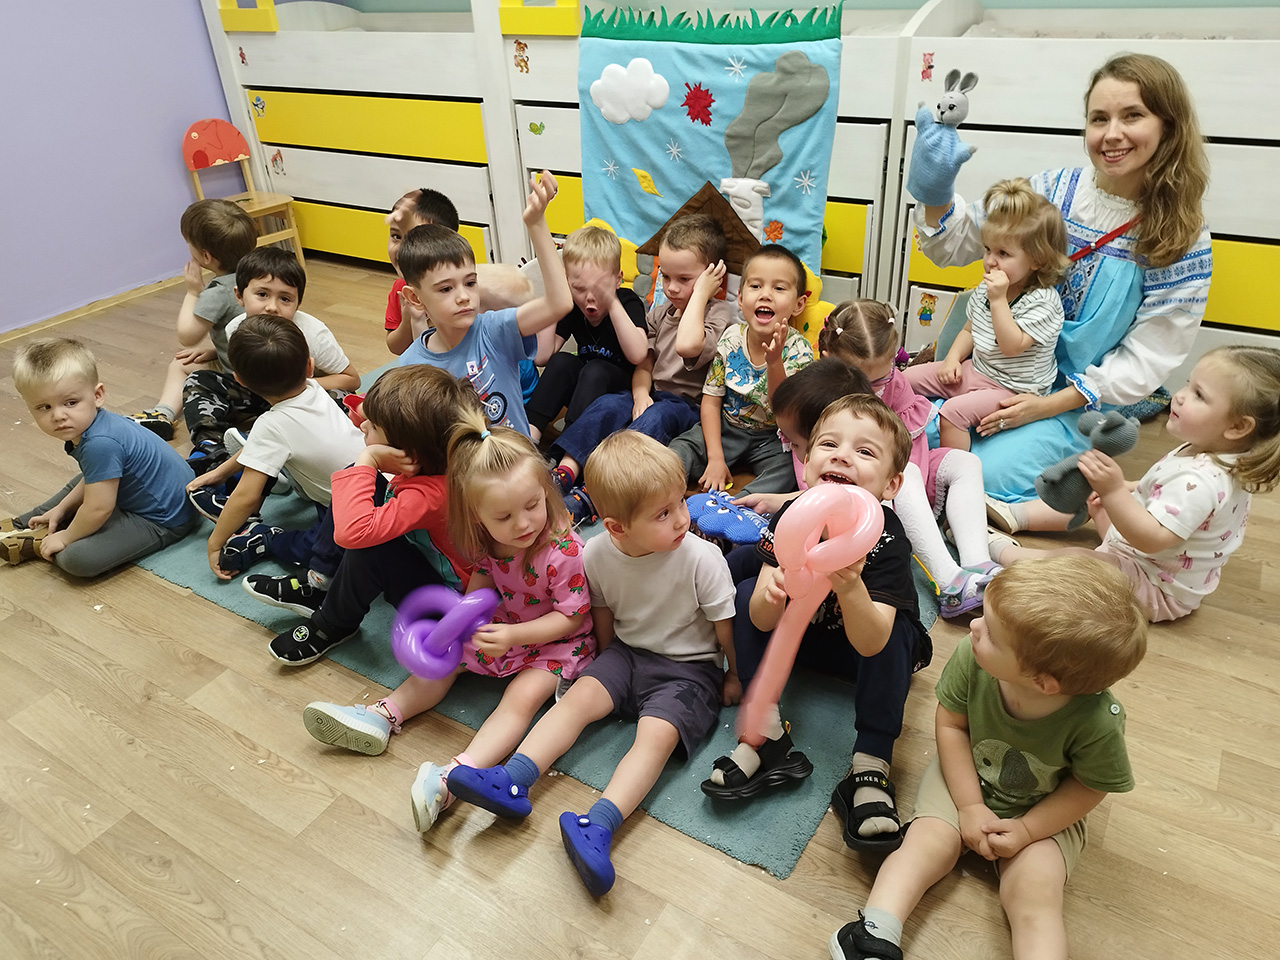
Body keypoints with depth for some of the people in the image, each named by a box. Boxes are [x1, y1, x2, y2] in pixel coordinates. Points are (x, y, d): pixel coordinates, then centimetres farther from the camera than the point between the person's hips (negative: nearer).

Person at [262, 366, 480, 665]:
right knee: (358, 483, 2)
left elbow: (351, 532, -49)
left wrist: (366, 460, -40)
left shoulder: (429, 494, -38)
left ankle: (334, 625, 0)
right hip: (424, 553, 9)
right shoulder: (426, 460, -13)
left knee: (369, 550, -34)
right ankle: (316, 587, 8)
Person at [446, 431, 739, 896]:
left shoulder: (701, 558, -23)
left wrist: (735, 677, 1)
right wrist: (609, 664, 14)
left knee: (657, 733, -26)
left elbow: (726, 625, -9)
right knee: (580, 695, -17)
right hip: (627, 652, 4)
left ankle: (598, 825, -40)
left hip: (689, 668, -4)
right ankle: (511, 781, -24)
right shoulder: (597, 555, -13)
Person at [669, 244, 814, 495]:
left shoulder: (797, 350, -15)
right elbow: (711, 401, -4)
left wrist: (774, 362, -40)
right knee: (681, 449, -21)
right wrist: (715, 458, -13)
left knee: (788, 468, -31)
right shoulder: (731, 339, -8)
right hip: (726, 428, 3)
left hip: (771, 438, -2)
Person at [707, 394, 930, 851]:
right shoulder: (790, 519, -23)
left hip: (875, 640, -3)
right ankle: (768, 736, -15)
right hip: (806, 633, 3)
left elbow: (870, 643, -40)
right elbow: (761, 622, -25)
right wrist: (773, 592, -49)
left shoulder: (886, 539, -31)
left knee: (893, 638, -33)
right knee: (745, 594, -17)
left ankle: (870, 769, -22)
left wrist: (849, 586, -59)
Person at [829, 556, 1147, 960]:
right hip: (964, 776, 2)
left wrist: (1027, 830, -18)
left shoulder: (1097, 723, -34)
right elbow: (951, 723, -13)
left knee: (1033, 892, -19)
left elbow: (1088, 787, -13)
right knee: (929, 840, -17)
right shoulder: (971, 657, -31)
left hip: (1046, 810, -2)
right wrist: (970, 805, -14)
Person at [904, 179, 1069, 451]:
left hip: (1011, 389, -8)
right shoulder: (986, 287, 5)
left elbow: (1011, 346, -29)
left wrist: (998, 300, -31)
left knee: (953, 411, -31)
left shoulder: (1042, 301, -20)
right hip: (974, 370, 9)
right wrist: (953, 359, 0)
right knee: (908, 377, 2)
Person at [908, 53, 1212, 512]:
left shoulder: (1184, 240, -6)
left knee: (988, 475, -24)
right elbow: (955, 245, 2)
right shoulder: (1053, 190, -1)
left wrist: (1050, 405, -18)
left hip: (1079, 401, -3)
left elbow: (1148, 356, -7)